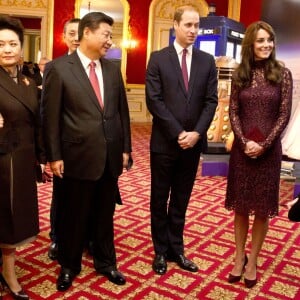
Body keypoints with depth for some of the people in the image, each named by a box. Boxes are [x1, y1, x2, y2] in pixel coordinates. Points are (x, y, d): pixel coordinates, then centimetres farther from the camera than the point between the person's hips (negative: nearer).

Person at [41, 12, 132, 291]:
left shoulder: (112, 69, 8)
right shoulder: (59, 68, -6)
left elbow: (122, 110, 11)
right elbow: (50, 115, -7)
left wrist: (125, 148, 9)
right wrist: (54, 156, -8)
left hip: (110, 156, 4)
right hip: (78, 156, -4)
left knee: (105, 214, 16)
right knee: (74, 216, 12)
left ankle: (105, 262, 36)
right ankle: (69, 266, 33)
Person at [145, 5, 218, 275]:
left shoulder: (207, 61, 7)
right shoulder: (158, 59, -2)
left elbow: (211, 101, 2)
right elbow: (154, 100, -9)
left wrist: (196, 133, -11)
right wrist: (178, 133, -14)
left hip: (193, 142, 3)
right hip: (164, 142, -2)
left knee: (181, 200, 13)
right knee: (160, 199, 8)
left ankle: (176, 249, 26)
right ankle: (161, 251, 23)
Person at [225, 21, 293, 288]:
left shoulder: (282, 73, -2)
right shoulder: (240, 74, 3)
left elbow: (284, 115, -4)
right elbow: (233, 112, 2)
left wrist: (263, 145, -12)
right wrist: (245, 143, -10)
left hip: (269, 150, -1)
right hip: (242, 149, 2)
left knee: (262, 209, 8)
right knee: (241, 207, 9)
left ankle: (252, 262, 22)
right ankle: (239, 258, 25)